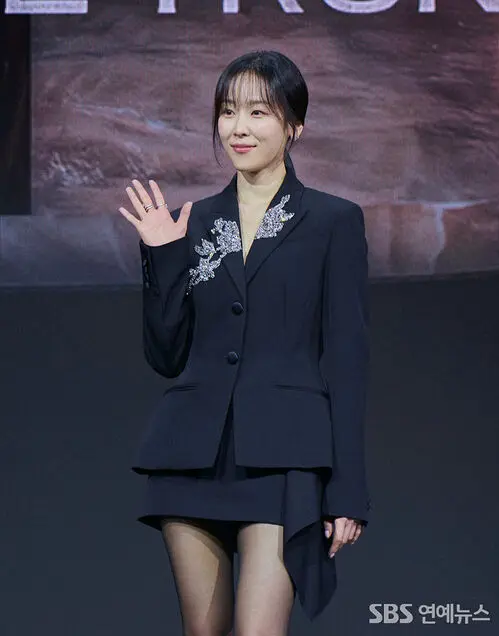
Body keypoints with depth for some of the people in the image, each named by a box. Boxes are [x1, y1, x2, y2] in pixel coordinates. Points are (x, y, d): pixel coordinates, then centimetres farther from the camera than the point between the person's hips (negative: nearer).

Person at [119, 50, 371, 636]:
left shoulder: (333, 221, 3)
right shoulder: (195, 222, 13)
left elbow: (347, 362, 1)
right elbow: (166, 356, 12)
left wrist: (347, 491, -4)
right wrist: (162, 258, 1)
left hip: (283, 458, -4)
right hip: (193, 455, 4)